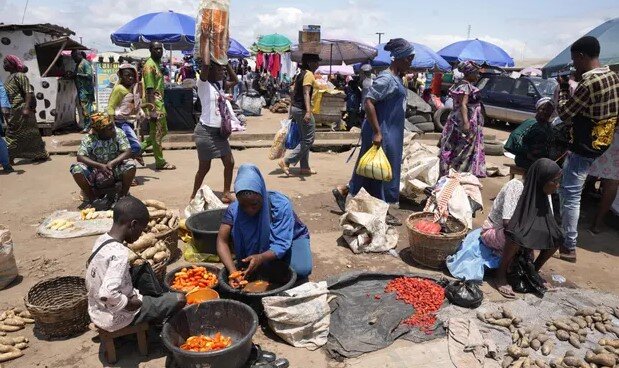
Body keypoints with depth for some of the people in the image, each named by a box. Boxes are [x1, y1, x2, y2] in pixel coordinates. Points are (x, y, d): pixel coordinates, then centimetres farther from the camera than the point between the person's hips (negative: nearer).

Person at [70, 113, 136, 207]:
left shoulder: (118, 133, -11)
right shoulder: (89, 139, -13)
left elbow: (128, 152, -19)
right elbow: (80, 157, -21)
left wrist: (112, 163, -34)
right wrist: (100, 165, -36)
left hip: (116, 169, 0)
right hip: (95, 170, 0)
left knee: (130, 165, -30)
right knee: (76, 169, -26)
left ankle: (123, 196, -9)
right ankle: (92, 199, -6)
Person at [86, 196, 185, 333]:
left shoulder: (102, 239, -4)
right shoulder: (119, 254, -29)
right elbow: (107, 295, -36)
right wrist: (129, 303, -19)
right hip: (115, 319, -8)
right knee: (179, 299, -7)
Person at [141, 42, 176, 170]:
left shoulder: (157, 64, 15)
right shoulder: (149, 65, -14)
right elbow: (149, 89, -21)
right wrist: (152, 110, -26)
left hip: (160, 103, 10)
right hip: (154, 104, -10)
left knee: (163, 131, 18)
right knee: (157, 134, -1)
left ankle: (139, 148, 25)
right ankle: (160, 162, 10)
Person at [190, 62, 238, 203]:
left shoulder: (220, 84, 12)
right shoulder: (203, 84, -10)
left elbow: (235, 81, 21)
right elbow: (205, 65, -25)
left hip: (220, 131, 8)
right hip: (206, 131, -8)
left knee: (229, 162, 8)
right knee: (204, 167, 2)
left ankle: (226, 194, 21)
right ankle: (194, 196, 21)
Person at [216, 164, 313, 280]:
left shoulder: (281, 205, -32)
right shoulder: (234, 209, -24)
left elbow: (281, 244, -34)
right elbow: (222, 241, -28)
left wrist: (261, 257, -53)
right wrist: (233, 271, -43)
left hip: (290, 239, -3)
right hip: (259, 245, 3)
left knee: (301, 269, -30)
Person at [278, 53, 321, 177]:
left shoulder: (300, 74, 16)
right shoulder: (309, 74, -12)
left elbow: (294, 93, 19)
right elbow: (306, 93, -25)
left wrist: (292, 112, 24)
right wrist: (308, 111, -36)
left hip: (295, 108, 10)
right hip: (303, 110, -10)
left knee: (304, 139, 15)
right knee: (308, 140, -4)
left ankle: (304, 167, 20)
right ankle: (286, 161, -8)